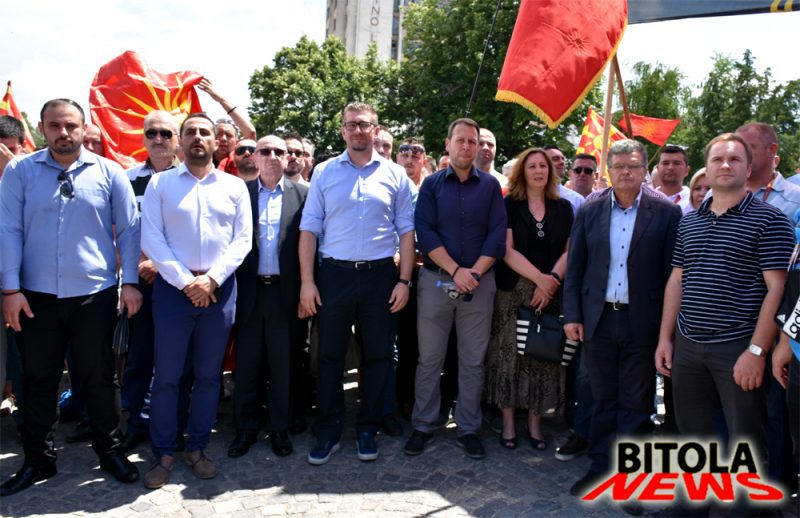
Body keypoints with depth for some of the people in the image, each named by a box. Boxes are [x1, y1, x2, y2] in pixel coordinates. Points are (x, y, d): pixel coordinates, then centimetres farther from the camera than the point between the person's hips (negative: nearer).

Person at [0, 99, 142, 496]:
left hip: (95, 294, -1)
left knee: (99, 377, 9)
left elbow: (128, 230, 1)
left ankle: (109, 451, 26)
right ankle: (38, 460, 28)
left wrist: (130, 282, -4)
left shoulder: (109, 173, 0)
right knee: (38, 380, 11)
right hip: (37, 295, 1)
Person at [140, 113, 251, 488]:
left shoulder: (234, 186, 8)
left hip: (219, 288, 1)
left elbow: (243, 239, 2)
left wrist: (211, 278, -10)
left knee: (209, 374, 9)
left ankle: (197, 448, 23)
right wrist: (185, 281, -11)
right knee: (167, 375, 3)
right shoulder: (159, 183, 5)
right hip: (172, 287, -1)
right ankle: (163, 453, 18)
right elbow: (151, 238, -3)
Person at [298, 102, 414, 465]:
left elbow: (406, 231, 4)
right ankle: (327, 433, 21)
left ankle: (367, 430, 26)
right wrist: (307, 282, -5)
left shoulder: (395, 175, 5)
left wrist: (404, 280, -3)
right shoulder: (324, 173, 4)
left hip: (380, 274, 1)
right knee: (330, 355, 6)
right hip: (334, 273, 0)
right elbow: (309, 230, 2)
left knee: (377, 355, 9)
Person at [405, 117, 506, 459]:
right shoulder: (432, 184, 5)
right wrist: (455, 270, -15)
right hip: (435, 279, 0)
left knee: (473, 360, 7)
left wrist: (474, 272, -13)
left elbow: (497, 234, -1)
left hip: (479, 282, 1)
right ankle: (423, 425, 19)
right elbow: (425, 232, -6)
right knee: (429, 359, 5)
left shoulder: (490, 185, 6)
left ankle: (469, 428, 20)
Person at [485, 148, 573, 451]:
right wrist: (539, 278, -14)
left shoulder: (563, 208, 10)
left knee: (544, 356, 4)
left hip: (551, 293, 2)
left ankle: (535, 423, 16)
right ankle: (508, 423, 10)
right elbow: (507, 250, -6)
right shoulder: (509, 205, 3)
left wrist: (552, 280, -11)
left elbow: (570, 251, 5)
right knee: (510, 354, 0)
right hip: (513, 291, -2)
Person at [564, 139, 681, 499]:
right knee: (603, 400, 14)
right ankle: (601, 466, 29)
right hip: (599, 320, 2)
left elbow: (672, 271, -4)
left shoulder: (666, 213, -3)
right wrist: (572, 315, 0)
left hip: (642, 322, -2)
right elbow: (575, 266, 5)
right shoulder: (589, 211, 4)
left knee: (636, 404, 9)